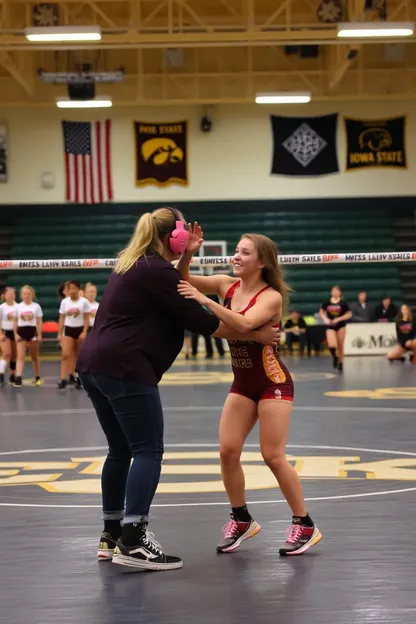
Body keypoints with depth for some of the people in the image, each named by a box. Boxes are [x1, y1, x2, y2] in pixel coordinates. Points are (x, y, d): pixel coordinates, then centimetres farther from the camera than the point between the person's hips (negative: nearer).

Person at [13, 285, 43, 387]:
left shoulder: (36, 306, 1)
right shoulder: (18, 306, 4)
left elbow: (39, 322, 1)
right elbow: (15, 322, 7)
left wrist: (39, 335, -4)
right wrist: (15, 334, -2)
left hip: (32, 332, 0)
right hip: (21, 332, 0)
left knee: (34, 357, 11)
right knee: (20, 357, -10)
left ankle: (37, 378, 24)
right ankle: (18, 379, -19)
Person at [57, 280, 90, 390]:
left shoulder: (84, 301, -5)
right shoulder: (64, 302, 2)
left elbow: (86, 319, -3)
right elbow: (62, 319, 6)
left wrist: (84, 332, -13)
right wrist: (59, 333, 2)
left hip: (80, 330, -1)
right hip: (68, 330, 1)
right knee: (65, 355, -12)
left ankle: (79, 378, 17)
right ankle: (63, 380, -16)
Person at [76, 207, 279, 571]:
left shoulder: (133, 265, 19)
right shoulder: (156, 270, -9)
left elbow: (174, 289, 32)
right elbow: (197, 320, -10)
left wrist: (187, 255, 22)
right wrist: (253, 334, -3)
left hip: (94, 365, 10)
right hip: (125, 369, -10)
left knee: (121, 450, 16)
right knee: (148, 450, -8)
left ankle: (112, 535, 22)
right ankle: (132, 543, -13)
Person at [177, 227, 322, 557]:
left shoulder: (271, 296, -17)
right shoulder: (228, 285, 0)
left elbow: (244, 323, -35)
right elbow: (184, 281, 0)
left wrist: (205, 300, -39)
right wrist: (187, 254, -19)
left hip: (273, 382, -6)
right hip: (242, 383, 6)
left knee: (273, 456, -9)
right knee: (228, 451, -2)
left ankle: (305, 526, 4)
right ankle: (241, 520, 15)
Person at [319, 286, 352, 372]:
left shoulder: (343, 303, -4)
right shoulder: (327, 302, 1)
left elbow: (349, 314, -3)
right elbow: (321, 312, 11)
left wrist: (339, 319, -15)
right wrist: (325, 319, -7)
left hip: (340, 326, 0)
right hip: (330, 326, 0)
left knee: (340, 345, 4)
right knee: (332, 345, -16)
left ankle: (340, 362, 20)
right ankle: (335, 357, 16)